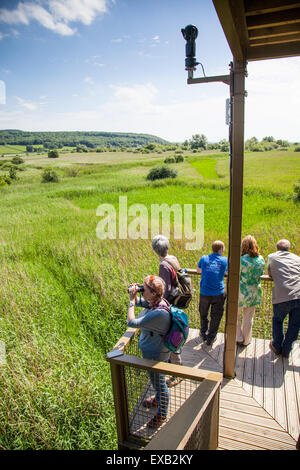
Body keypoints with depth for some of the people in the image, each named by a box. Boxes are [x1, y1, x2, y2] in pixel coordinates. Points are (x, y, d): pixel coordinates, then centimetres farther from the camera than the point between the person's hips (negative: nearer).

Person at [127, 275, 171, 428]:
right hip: (150, 350, 9)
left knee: (159, 383, 17)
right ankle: (158, 398, 60)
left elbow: (131, 322, -36)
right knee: (156, 381, 33)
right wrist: (134, 294, -14)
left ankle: (162, 414, 42)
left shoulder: (159, 313, -39)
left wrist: (132, 299, -30)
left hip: (156, 355, -9)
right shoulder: (153, 302, -12)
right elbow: (138, 303, 7)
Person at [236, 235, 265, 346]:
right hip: (255, 292, 5)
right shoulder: (261, 259, -4)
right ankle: (246, 340, 31)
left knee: (235, 315, 18)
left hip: (241, 292, -5)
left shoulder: (242, 260, -22)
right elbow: (261, 274, 10)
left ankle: (239, 338, 26)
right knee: (248, 318, 18)